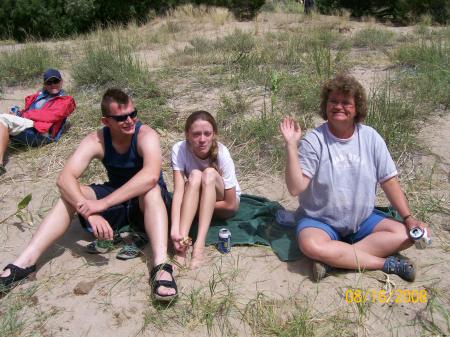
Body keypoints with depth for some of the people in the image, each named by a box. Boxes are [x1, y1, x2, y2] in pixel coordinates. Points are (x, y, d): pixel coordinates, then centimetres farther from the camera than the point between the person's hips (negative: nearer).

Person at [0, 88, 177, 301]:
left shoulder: (146, 135, -24)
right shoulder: (96, 141, -15)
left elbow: (151, 176, -43)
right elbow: (64, 178, -27)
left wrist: (103, 203, -45)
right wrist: (89, 212, -44)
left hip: (146, 202, -3)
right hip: (115, 198, 4)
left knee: (151, 189, -37)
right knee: (70, 196, -18)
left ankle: (161, 265, -51)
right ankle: (25, 262, -23)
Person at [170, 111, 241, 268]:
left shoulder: (221, 154, -28)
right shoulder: (179, 149, -23)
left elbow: (231, 205, -23)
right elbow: (178, 191, -33)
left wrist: (200, 202, -21)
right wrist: (175, 229, -46)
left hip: (222, 205, -1)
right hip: (192, 204, 2)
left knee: (209, 174, -31)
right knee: (195, 175, -31)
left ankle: (199, 245, -40)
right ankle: (182, 247, -39)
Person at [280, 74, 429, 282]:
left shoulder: (370, 137, -2)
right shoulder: (314, 141, -13)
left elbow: (389, 181, 3)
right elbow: (296, 188, -21)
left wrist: (408, 218, -5)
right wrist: (291, 146, -28)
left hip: (362, 220, 4)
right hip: (320, 220, -4)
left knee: (404, 234, -17)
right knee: (310, 245, -34)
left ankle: (332, 260, -20)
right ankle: (386, 263, -20)